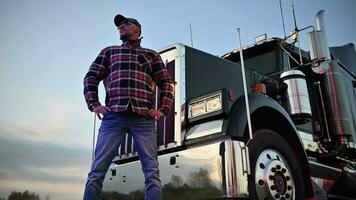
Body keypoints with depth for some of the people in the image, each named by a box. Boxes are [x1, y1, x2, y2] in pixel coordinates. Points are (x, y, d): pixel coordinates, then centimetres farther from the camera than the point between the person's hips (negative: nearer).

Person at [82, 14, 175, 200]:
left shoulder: (152, 55, 23)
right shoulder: (109, 51, 25)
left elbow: (167, 83, 18)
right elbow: (91, 77, 18)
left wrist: (162, 109, 3)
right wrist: (94, 104, 2)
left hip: (144, 118, 0)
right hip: (113, 116, 1)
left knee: (152, 172, -8)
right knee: (98, 169, -8)